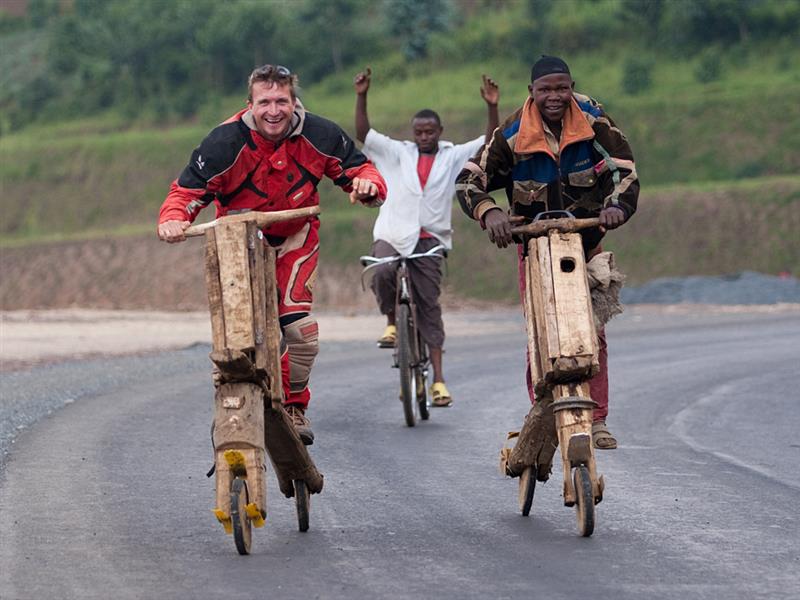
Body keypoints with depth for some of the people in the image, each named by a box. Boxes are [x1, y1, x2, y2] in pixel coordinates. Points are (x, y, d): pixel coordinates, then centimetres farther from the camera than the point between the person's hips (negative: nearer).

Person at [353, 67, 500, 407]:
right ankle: (391, 322, -4)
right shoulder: (398, 153, 9)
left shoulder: (454, 156, 9)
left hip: (429, 239, 0)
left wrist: (492, 108, -12)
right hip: (392, 234, 0)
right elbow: (363, 134, 2)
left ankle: (438, 379, 1)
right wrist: (361, 97, -10)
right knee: (383, 271, -32)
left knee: (429, 306, 0)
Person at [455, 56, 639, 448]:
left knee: (593, 333, -5)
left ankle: (596, 420, 0)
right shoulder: (513, 134, -14)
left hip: (586, 240, 1)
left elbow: (624, 171, -13)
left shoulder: (594, 121, -11)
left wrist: (616, 206, -35)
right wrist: (489, 212, -35)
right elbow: (468, 179, -14)